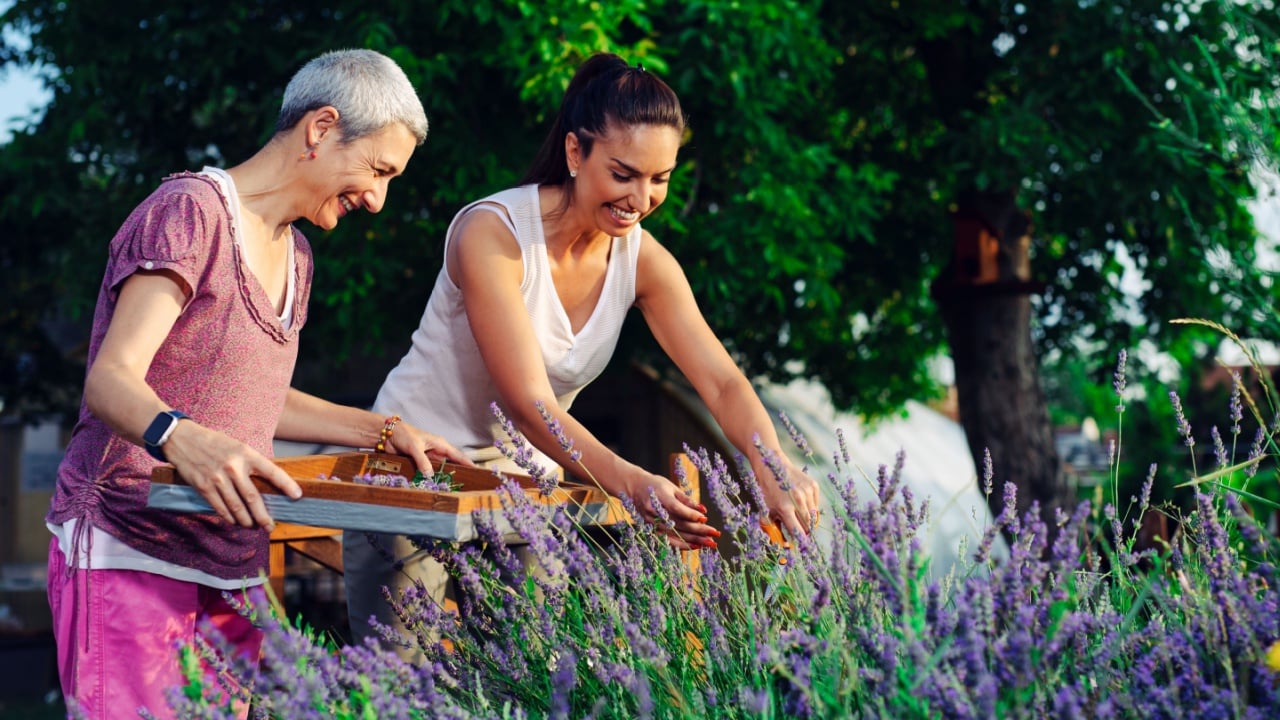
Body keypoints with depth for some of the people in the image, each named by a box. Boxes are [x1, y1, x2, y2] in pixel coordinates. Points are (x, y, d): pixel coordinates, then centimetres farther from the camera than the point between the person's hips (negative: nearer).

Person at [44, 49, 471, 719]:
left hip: (233, 570, 8)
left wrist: (385, 431, 18)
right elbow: (110, 380, -20)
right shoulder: (191, 210, -11)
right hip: (130, 556, -8)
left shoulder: (293, 257, 17)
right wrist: (180, 437, -40)